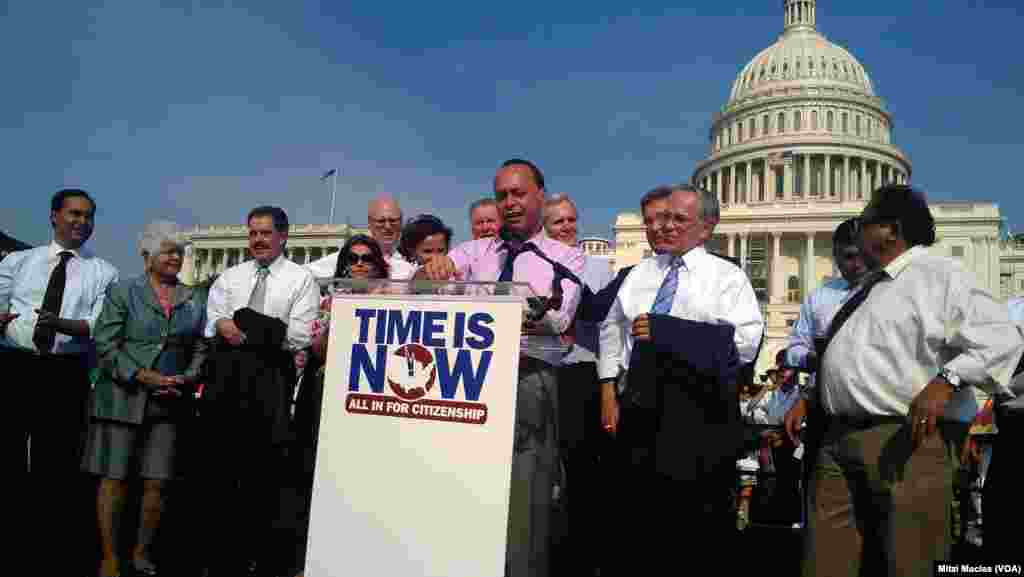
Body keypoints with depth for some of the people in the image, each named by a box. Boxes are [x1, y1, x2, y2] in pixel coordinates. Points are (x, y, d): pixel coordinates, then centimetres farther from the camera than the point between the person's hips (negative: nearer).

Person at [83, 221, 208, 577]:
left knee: (158, 482, 3)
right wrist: (144, 377, -14)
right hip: (123, 398, -3)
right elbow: (105, 344, -6)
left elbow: (200, 348, 15)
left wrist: (189, 378, -3)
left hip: (170, 402, 3)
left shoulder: (193, 301, 12)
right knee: (114, 478, 1)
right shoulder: (123, 292, 1)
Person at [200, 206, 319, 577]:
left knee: (264, 473, 4)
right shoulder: (229, 277, 15)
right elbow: (214, 328, 3)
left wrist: (242, 328, -7)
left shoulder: (301, 279, 2)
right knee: (220, 469, 8)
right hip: (225, 379, 4)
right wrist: (269, 334, -11)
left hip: (270, 383, -3)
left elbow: (299, 337, -8)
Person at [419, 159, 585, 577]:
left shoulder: (566, 257, 7)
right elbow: (424, 285, 1)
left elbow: (556, 318, -11)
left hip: (529, 383, -3)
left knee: (522, 509, -3)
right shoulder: (476, 251, 16)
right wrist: (433, 268, -24)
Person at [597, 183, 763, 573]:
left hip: (702, 412, -4)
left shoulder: (727, 277, 0)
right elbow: (611, 332, 15)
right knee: (635, 519, 12)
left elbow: (745, 343, -15)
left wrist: (664, 330, -17)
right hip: (640, 407, 4)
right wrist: (608, 393, 4)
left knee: (704, 524, 4)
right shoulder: (639, 274, 15)